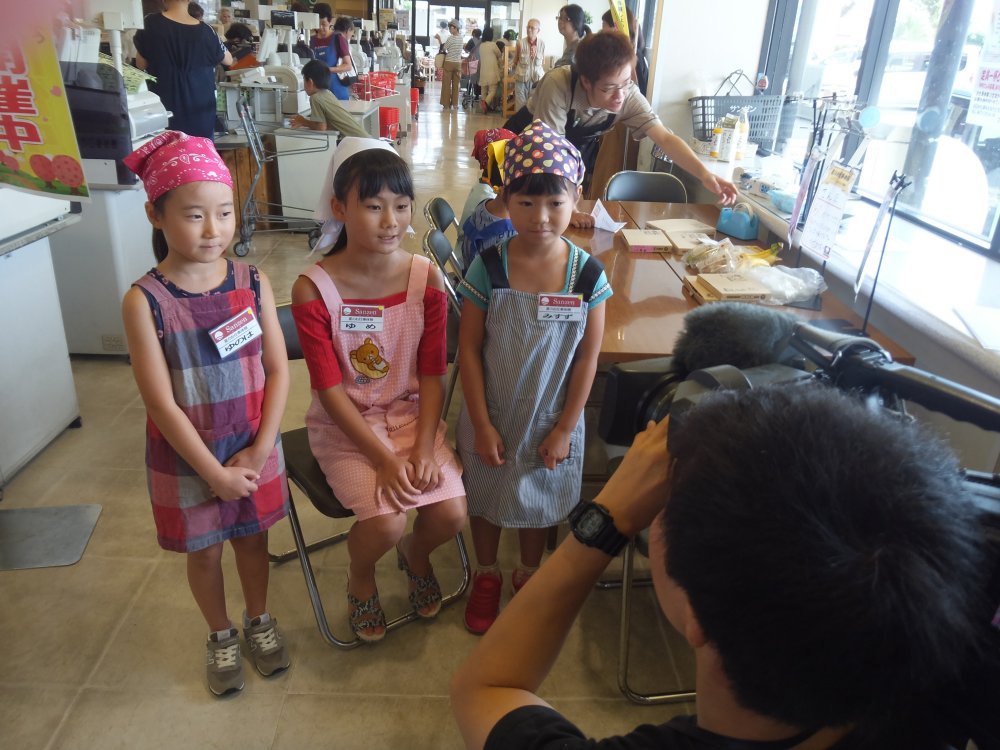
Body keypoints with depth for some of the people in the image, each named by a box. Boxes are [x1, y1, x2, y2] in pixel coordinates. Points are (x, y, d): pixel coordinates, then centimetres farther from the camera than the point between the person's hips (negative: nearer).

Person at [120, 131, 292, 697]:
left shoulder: (253, 283, -10)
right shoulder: (145, 301, -18)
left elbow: (278, 371, -7)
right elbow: (162, 402, -17)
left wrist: (259, 453, -11)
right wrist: (214, 473, -14)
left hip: (253, 447, 2)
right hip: (186, 457, -1)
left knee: (253, 536, 21)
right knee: (205, 550, 18)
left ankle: (259, 619, 47)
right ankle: (221, 636, 44)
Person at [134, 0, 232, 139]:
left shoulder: (150, 24, -8)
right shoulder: (205, 31, -7)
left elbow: (141, 65, 3)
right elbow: (228, 60, 11)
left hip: (164, 111, 0)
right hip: (200, 115, 0)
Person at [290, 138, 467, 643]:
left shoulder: (425, 278, -7)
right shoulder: (313, 290, -16)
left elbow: (432, 374, -5)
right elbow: (330, 389, -14)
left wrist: (424, 449, -15)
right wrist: (384, 459, -18)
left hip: (412, 414, 3)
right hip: (344, 426, -2)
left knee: (452, 513, -13)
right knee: (385, 522, -20)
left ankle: (415, 554, 26)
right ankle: (361, 580, 19)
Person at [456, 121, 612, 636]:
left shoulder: (588, 274, -14)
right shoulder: (488, 268, -16)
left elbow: (587, 356, -8)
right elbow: (469, 348, -11)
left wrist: (565, 429, -7)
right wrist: (482, 425, -11)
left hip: (551, 420, 1)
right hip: (492, 418, 0)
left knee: (539, 503, 21)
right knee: (485, 500, 19)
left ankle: (529, 574, 48)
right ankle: (486, 575, 46)